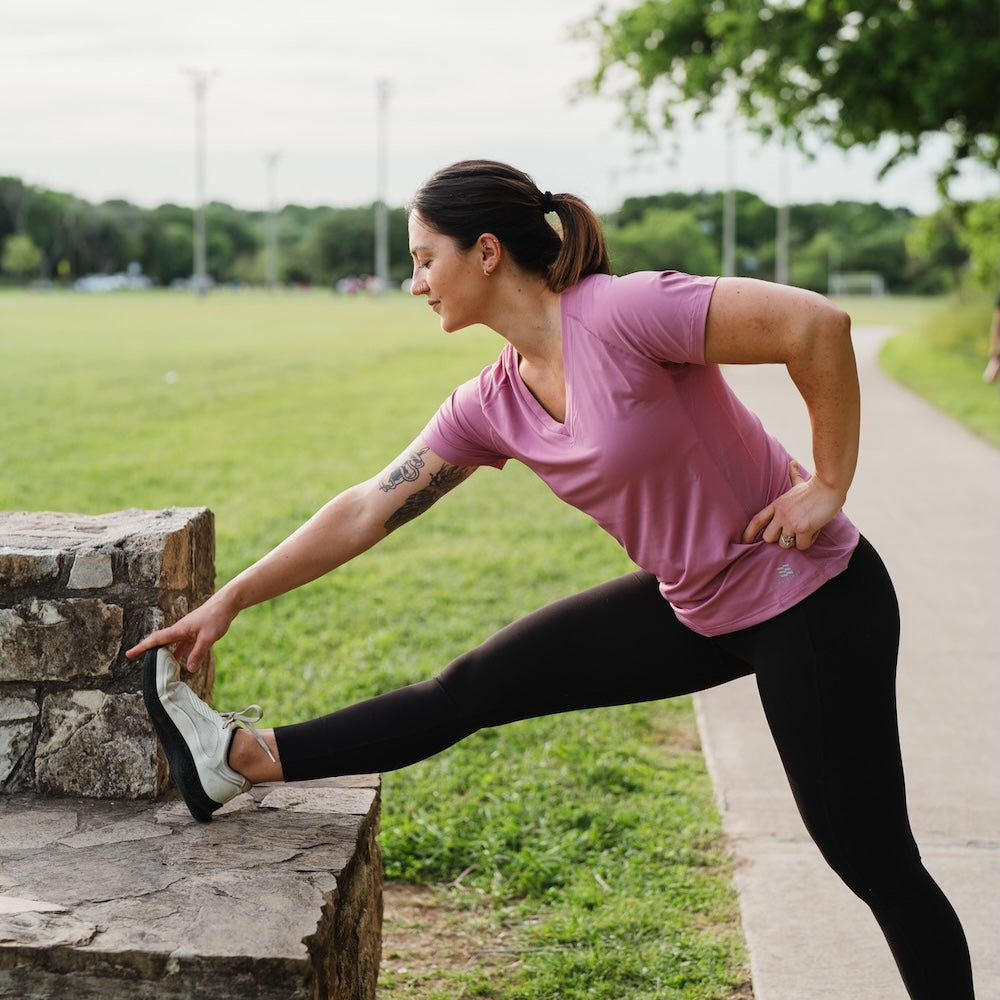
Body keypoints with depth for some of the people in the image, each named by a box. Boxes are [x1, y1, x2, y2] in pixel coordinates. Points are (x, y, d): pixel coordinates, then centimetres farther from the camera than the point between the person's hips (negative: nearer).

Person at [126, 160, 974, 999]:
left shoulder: (620, 313, -23)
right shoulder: (493, 406, 0)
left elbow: (818, 323, -27)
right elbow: (368, 510, 6)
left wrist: (829, 487, -19)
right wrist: (230, 601, 8)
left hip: (810, 600, -7)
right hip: (693, 608, 7)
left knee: (874, 862, 2)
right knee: (474, 688, 8)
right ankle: (249, 758, 17)